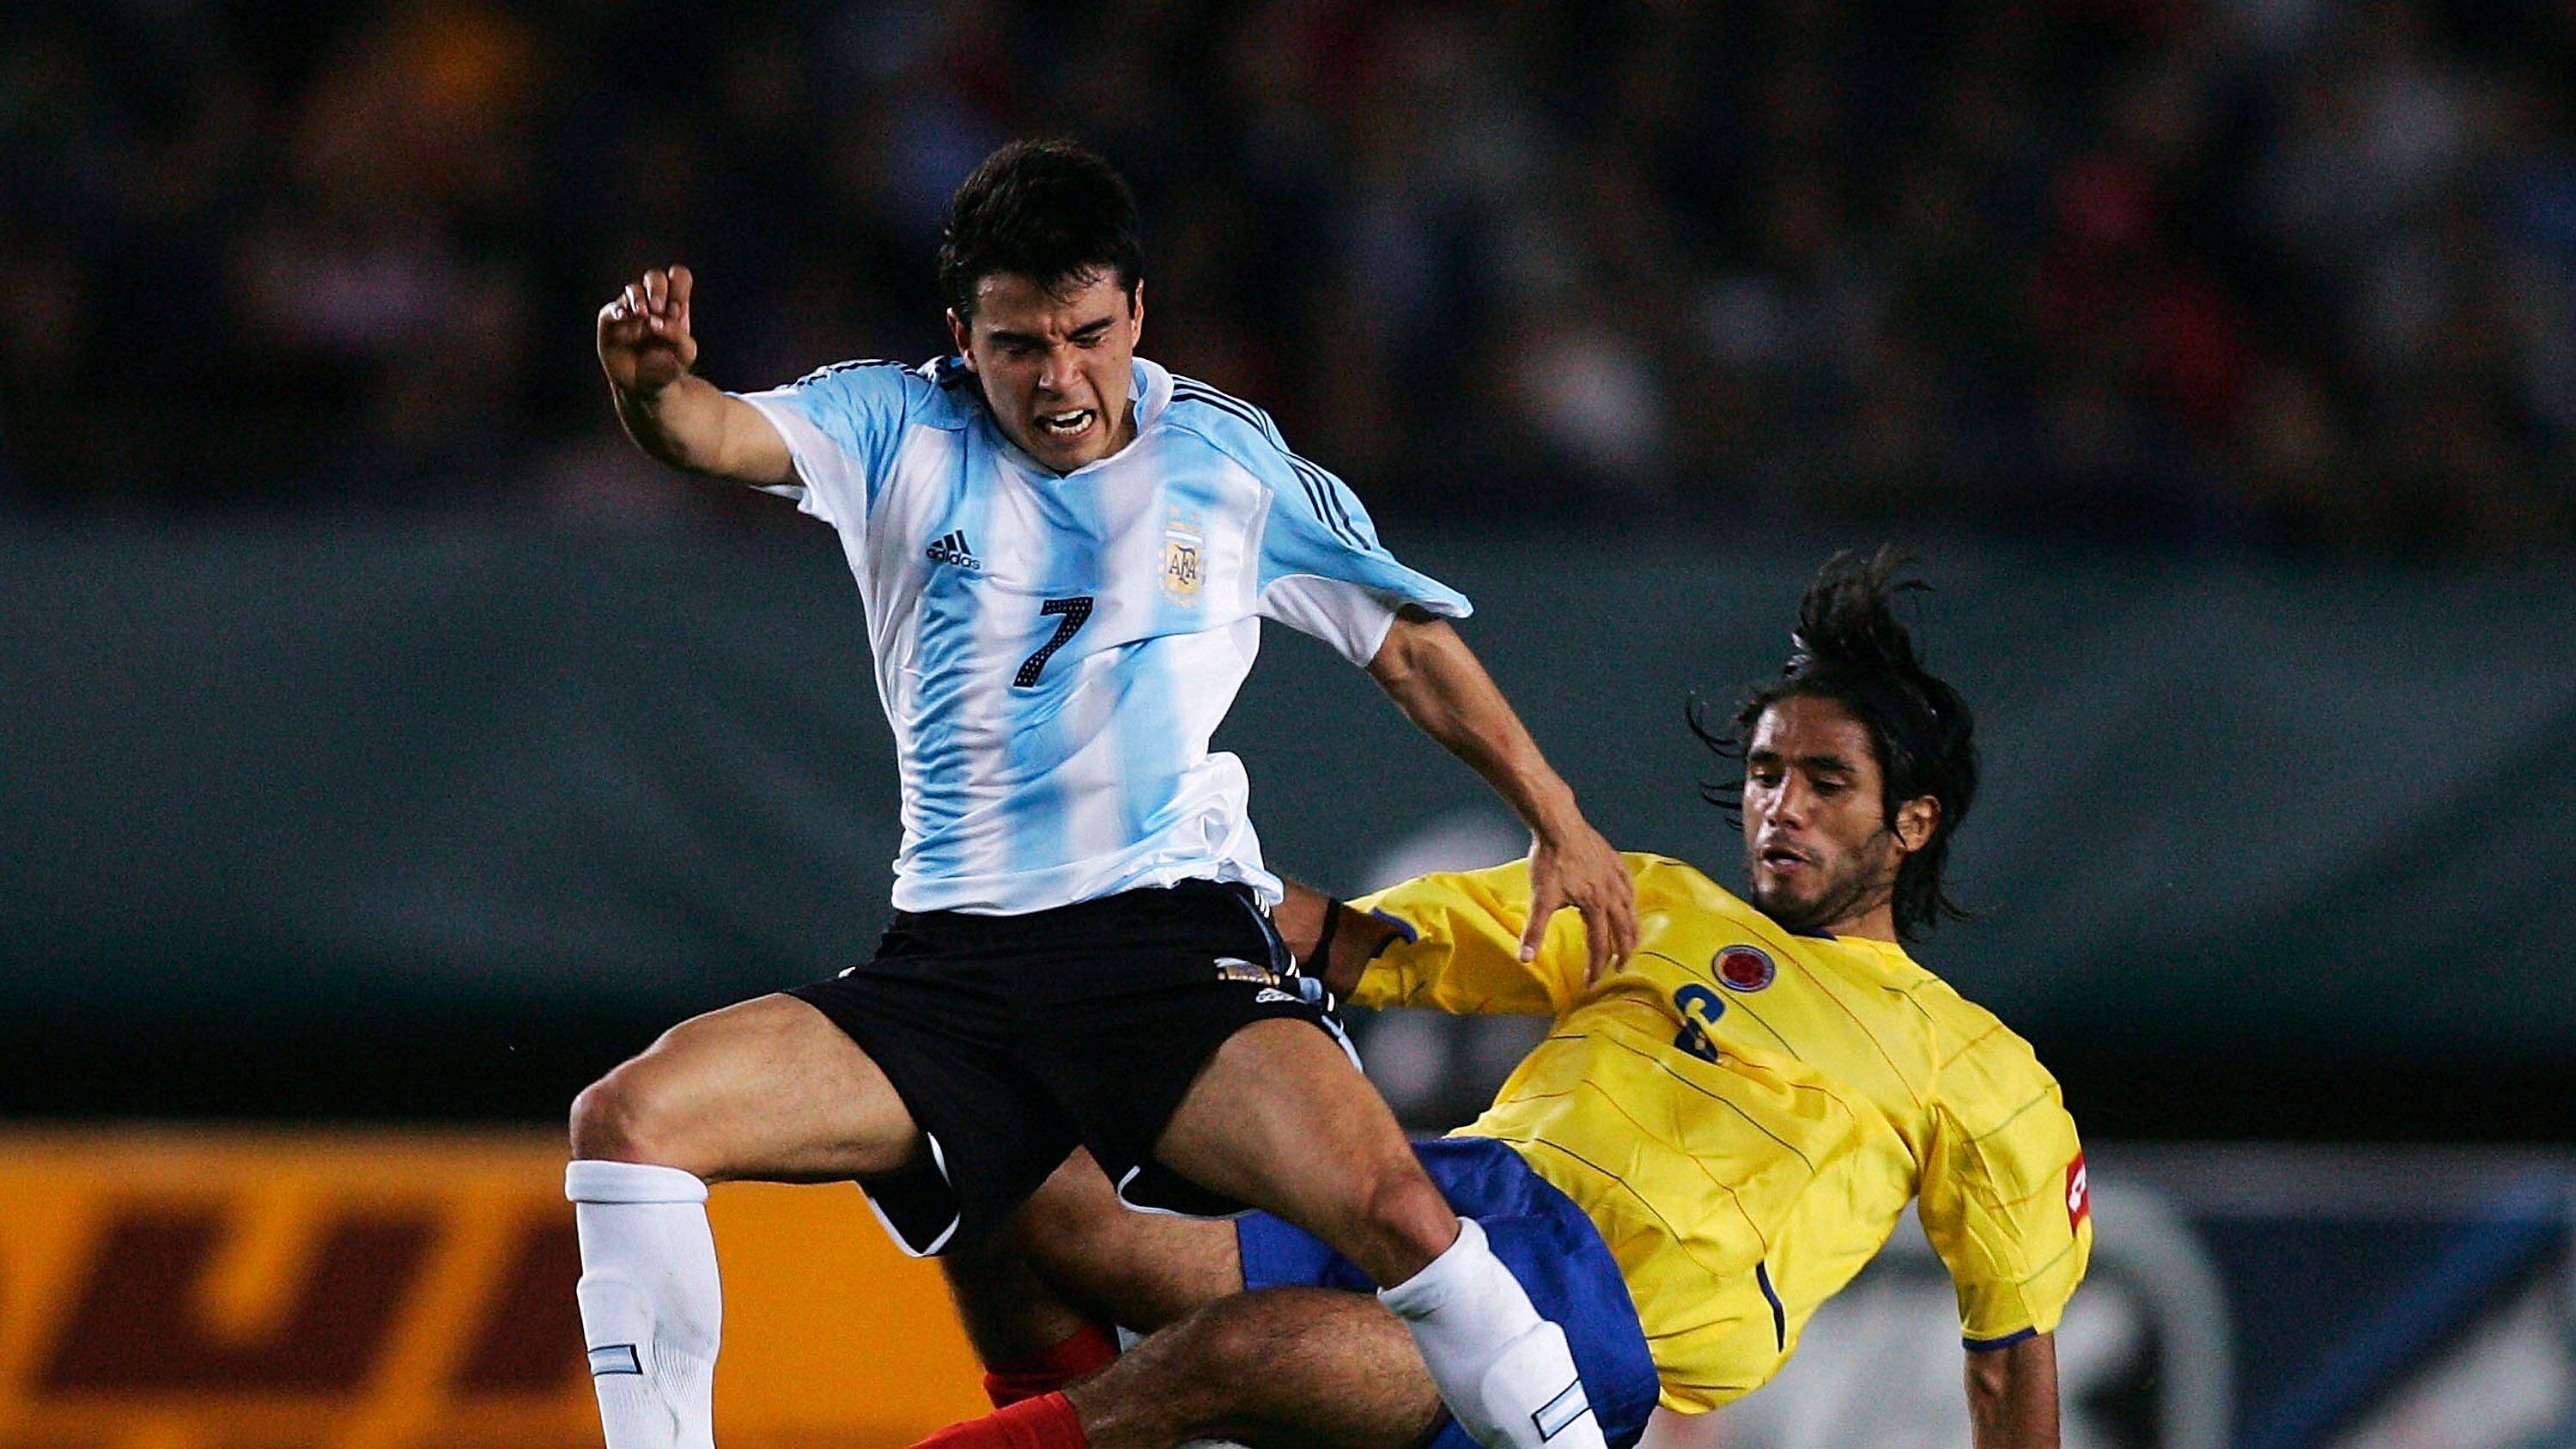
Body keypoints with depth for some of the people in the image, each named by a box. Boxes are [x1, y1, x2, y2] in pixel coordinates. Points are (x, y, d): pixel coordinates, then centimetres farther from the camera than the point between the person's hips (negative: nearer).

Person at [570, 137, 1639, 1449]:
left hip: (1175, 940, -2)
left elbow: (1411, 648, 18)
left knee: (1391, 1208, -30)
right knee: (625, 1121, -17)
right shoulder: (900, 432, 5)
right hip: (951, 964, 2)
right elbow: (720, 432, -15)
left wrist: (1558, 822, 14)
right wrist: (653, 385, -39)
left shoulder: (1229, 460, 7)